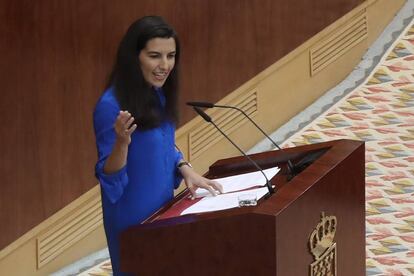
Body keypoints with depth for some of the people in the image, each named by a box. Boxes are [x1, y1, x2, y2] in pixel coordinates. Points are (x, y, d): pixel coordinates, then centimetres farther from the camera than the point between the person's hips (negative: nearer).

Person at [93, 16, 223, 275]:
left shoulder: (158, 95, 2)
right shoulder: (112, 105, -23)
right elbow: (109, 176, -21)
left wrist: (186, 170, -1)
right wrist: (122, 141, -39)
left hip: (163, 207, 8)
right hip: (133, 217, -8)